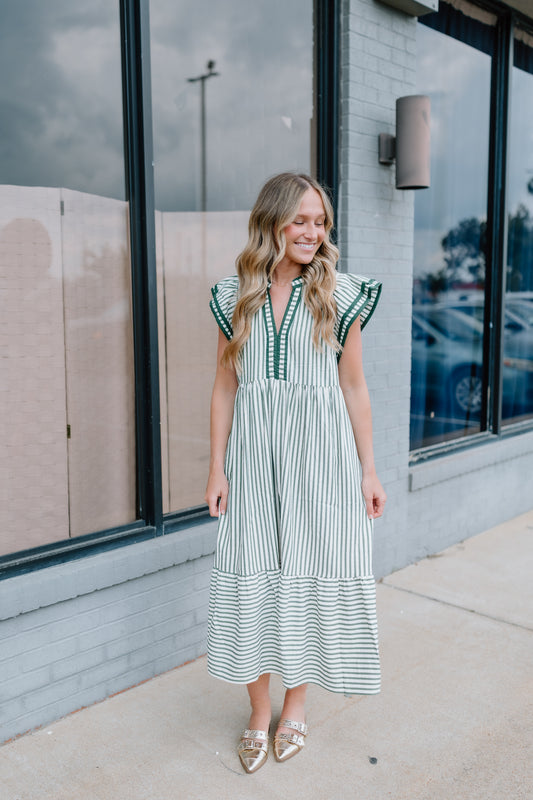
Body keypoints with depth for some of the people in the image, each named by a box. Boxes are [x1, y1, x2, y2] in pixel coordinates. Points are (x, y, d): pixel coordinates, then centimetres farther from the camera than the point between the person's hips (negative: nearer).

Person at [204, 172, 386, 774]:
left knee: (310, 573, 8)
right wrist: (216, 469, 2)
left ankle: (296, 702, 30)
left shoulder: (339, 295, 0)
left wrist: (368, 470, 1)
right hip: (253, 453, 1)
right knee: (252, 578, 6)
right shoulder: (235, 296, 4)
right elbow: (225, 386, 6)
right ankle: (259, 713, 25)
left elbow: (353, 386, 2)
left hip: (319, 452, -1)